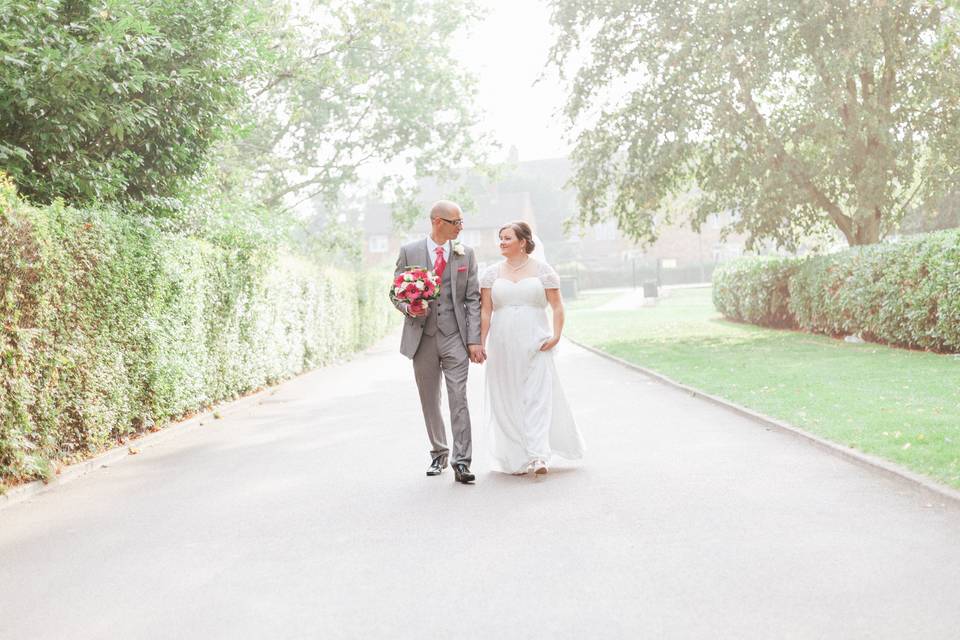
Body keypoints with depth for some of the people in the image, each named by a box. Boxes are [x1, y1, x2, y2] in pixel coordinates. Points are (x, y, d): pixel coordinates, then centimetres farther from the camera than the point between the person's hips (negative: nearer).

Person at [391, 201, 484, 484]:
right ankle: (439, 454, 27)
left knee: (459, 399, -9)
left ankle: (461, 462, -8)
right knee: (430, 402, 11)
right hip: (422, 337, 1)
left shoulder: (466, 254, 5)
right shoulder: (409, 252, 2)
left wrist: (474, 340, -5)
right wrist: (408, 307, -15)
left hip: (455, 337, -1)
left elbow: (473, 299, 2)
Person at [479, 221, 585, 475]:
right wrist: (481, 343, -3)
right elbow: (485, 311, 5)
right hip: (502, 346, 2)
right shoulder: (492, 273, 8)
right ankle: (516, 459, 11)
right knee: (508, 401, 2)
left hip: (535, 345, -2)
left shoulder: (543, 270, 4)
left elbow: (557, 306, 3)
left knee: (538, 397, -9)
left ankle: (538, 457, -15)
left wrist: (556, 336, -9)